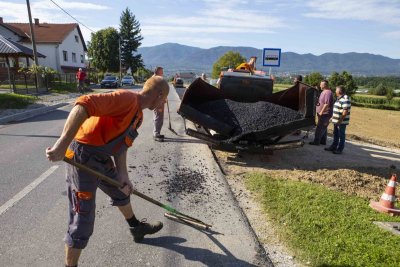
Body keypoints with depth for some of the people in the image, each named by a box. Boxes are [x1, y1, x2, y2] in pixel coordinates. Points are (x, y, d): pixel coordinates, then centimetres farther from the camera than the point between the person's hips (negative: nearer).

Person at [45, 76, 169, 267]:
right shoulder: (127, 98, -21)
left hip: (102, 158, 10)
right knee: (83, 220, -1)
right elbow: (85, 104, -33)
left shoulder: (138, 114, 10)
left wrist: (123, 175, 3)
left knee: (122, 192, 27)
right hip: (83, 156, -10)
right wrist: (63, 144, -36)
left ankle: (137, 228, 51)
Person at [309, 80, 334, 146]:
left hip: (325, 114, -10)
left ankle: (316, 141, -1)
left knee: (319, 128, -6)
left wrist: (321, 112, -23)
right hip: (323, 114, 10)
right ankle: (323, 141, 25)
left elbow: (327, 104, -26)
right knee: (323, 128, 16)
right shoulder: (324, 91, 14)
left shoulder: (328, 92, -19)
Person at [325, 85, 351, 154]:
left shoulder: (345, 99, -19)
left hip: (341, 121, -10)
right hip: (336, 121, 10)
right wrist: (333, 117, 21)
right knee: (335, 134, 17)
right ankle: (333, 147, 29)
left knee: (341, 135, 1)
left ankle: (340, 149, 9)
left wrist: (340, 120, -25)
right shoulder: (338, 98, 14)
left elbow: (345, 111, -24)